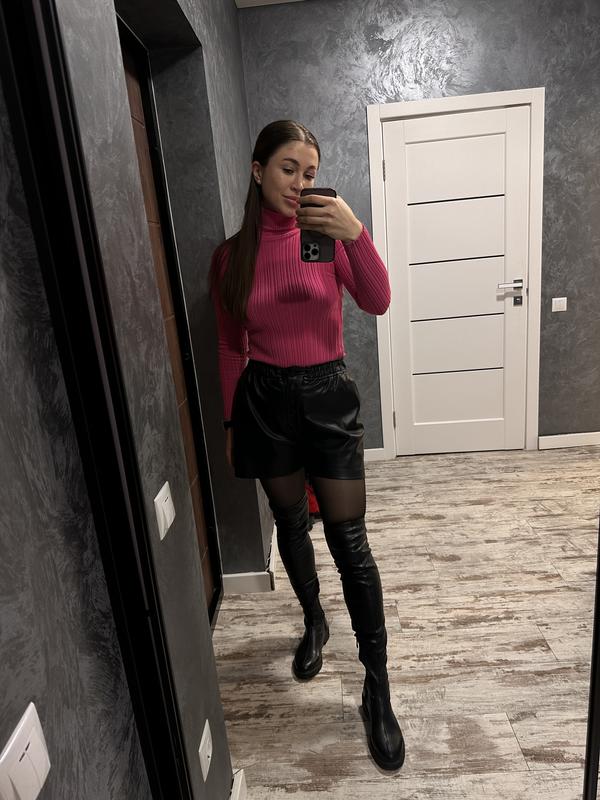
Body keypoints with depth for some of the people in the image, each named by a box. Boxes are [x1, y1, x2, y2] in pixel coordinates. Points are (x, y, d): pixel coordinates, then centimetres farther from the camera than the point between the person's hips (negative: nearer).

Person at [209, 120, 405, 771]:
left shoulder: (326, 234, -2)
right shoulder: (231, 255, 0)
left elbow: (377, 302, -17)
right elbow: (230, 348, 5)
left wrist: (356, 234, -32)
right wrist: (229, 423, 8)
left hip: (328, 393, -1)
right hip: (265, 399, 2)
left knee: (349, 540, 0)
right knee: (291, 524, 17)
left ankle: (377, 691, 16)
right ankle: (314, 622, 45)